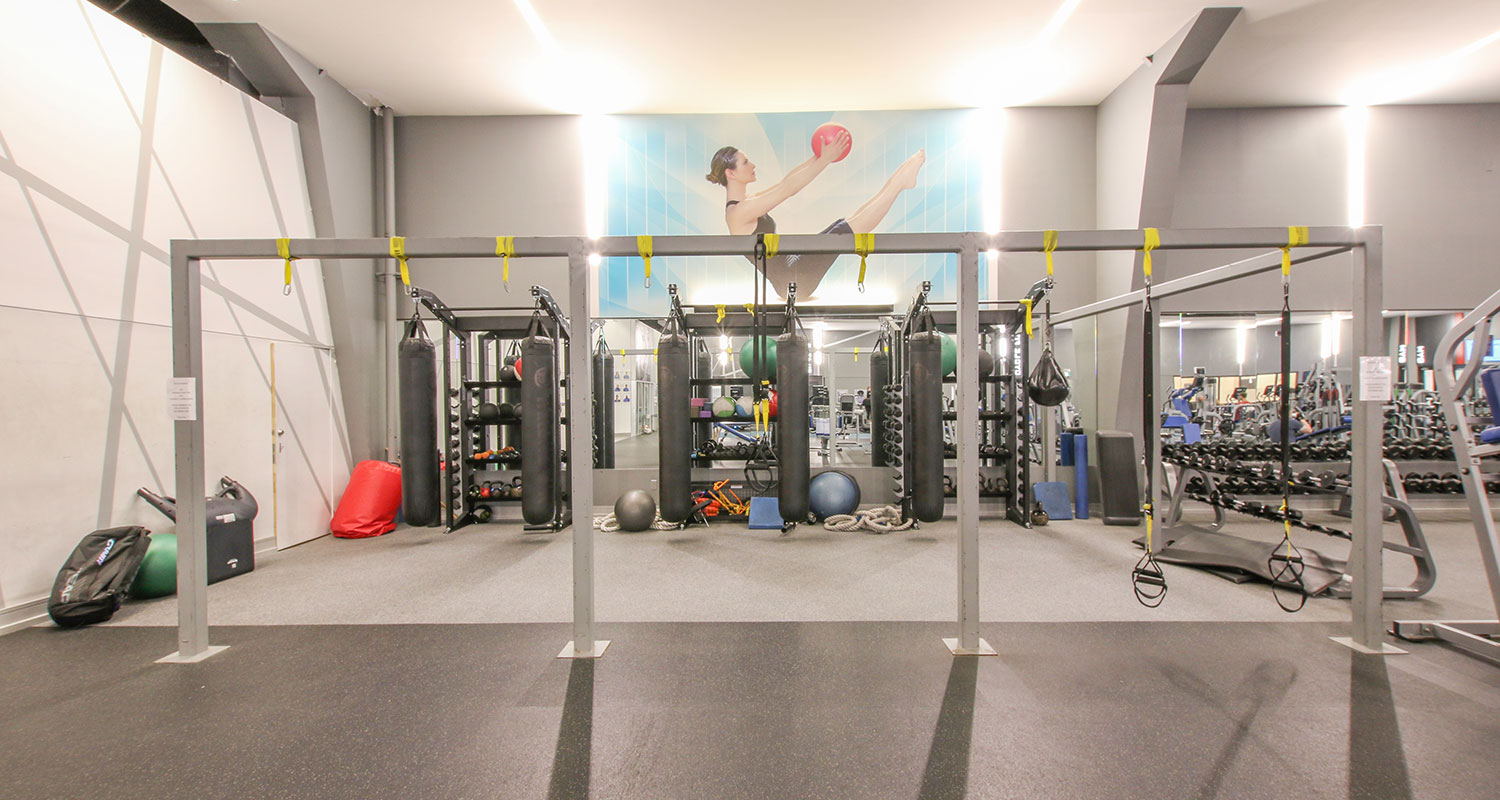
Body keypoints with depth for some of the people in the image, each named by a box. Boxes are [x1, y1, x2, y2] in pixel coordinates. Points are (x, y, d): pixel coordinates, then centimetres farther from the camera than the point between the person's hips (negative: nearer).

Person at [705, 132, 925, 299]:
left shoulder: (745, 202, 12)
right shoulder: (738, 212, -19)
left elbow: (786, 181, 16)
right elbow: (787, 189, -23)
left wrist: (820, 156, 9)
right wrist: (826, 159, -21)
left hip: (790, 267, 10)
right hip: (792, 281, -10)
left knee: (847, 222, 4)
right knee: (844, 230, -14)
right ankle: (900, 181, -3)